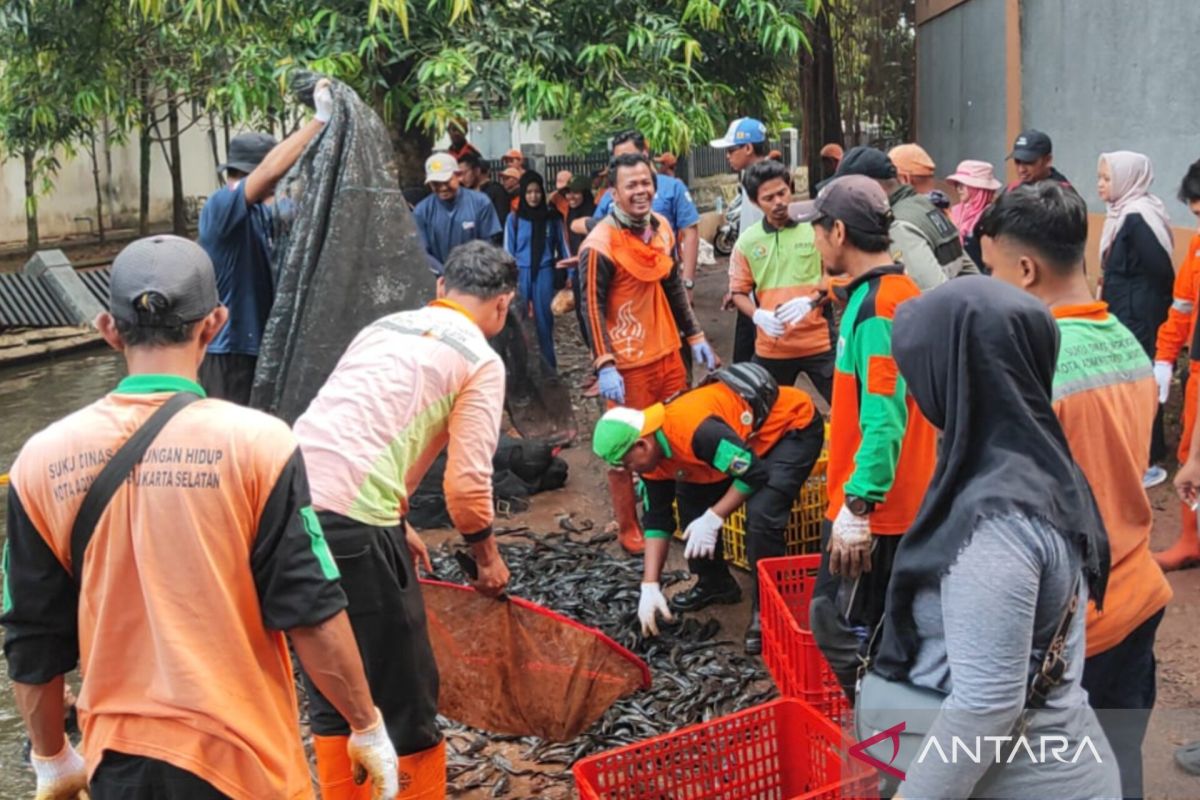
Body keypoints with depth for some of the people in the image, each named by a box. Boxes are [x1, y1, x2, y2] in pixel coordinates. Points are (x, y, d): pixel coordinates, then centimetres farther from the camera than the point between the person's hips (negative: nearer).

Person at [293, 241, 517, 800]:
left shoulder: (385, 328, 23)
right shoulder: (481, 360, 3)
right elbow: (467, 484, -4)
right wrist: (488, 558, 14)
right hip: (353, 522, -7)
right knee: (405, 694, 9)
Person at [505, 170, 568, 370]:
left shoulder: (552, 217, 3)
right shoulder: (514, 219, 0)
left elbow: (562, 246, 8)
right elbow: (508, 251, 3)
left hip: (545, 273, 0)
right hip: (521, 274, 0)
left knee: (544, 320, 3)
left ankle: (549, 366, 11)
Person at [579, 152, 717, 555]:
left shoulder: (662, 227, 6)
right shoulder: (600, 244, -17)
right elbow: (592, 307, -17)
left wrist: (695, 335, 16)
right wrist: (604, 365, -23)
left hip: (668, 353, 7)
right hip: (628, 363, -7)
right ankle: (628, 529, 19)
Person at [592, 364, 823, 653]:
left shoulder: (694, 430, -37)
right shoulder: (653, 451, -7)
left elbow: (755, 473, -30)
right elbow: (657, 518, 0)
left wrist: (713, 519, -24)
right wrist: (650, 586, -4)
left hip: (795, 425, -9)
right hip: (749, 436, 9)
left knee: (761, 514, -25)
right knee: (691, 498, 7)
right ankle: (716, 583, 22)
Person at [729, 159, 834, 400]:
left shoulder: (815, 228, -5)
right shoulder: (747, 240, 2)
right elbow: (739, 292, 7)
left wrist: (810, 301, -21)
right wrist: (758, 315, -14)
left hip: (818, 342, -2)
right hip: (771, 348, 2)